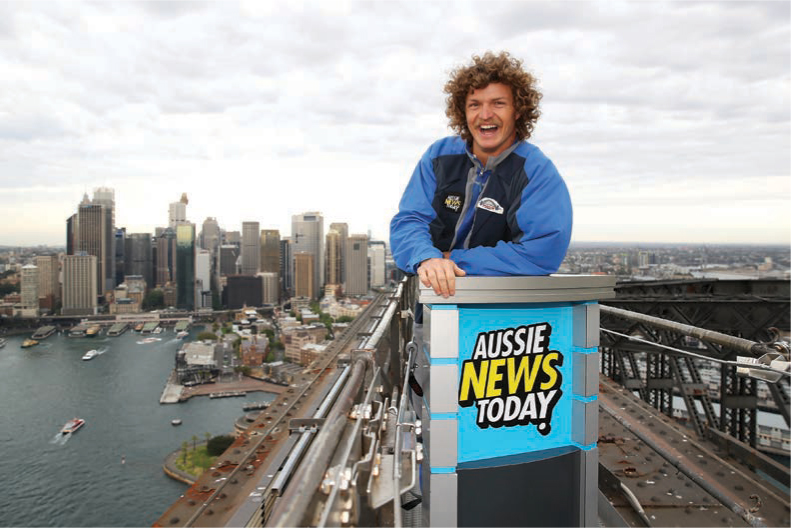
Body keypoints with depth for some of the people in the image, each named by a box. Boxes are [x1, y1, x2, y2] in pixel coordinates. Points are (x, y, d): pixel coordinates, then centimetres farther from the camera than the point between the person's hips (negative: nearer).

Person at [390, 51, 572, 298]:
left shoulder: (538, 171, -10)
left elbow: (542, 252, -21)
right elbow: (407, 221, -4)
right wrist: (427, 258, -27)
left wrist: (453, 259, -19)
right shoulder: (439, 155, 2)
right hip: (435, 297, 4)